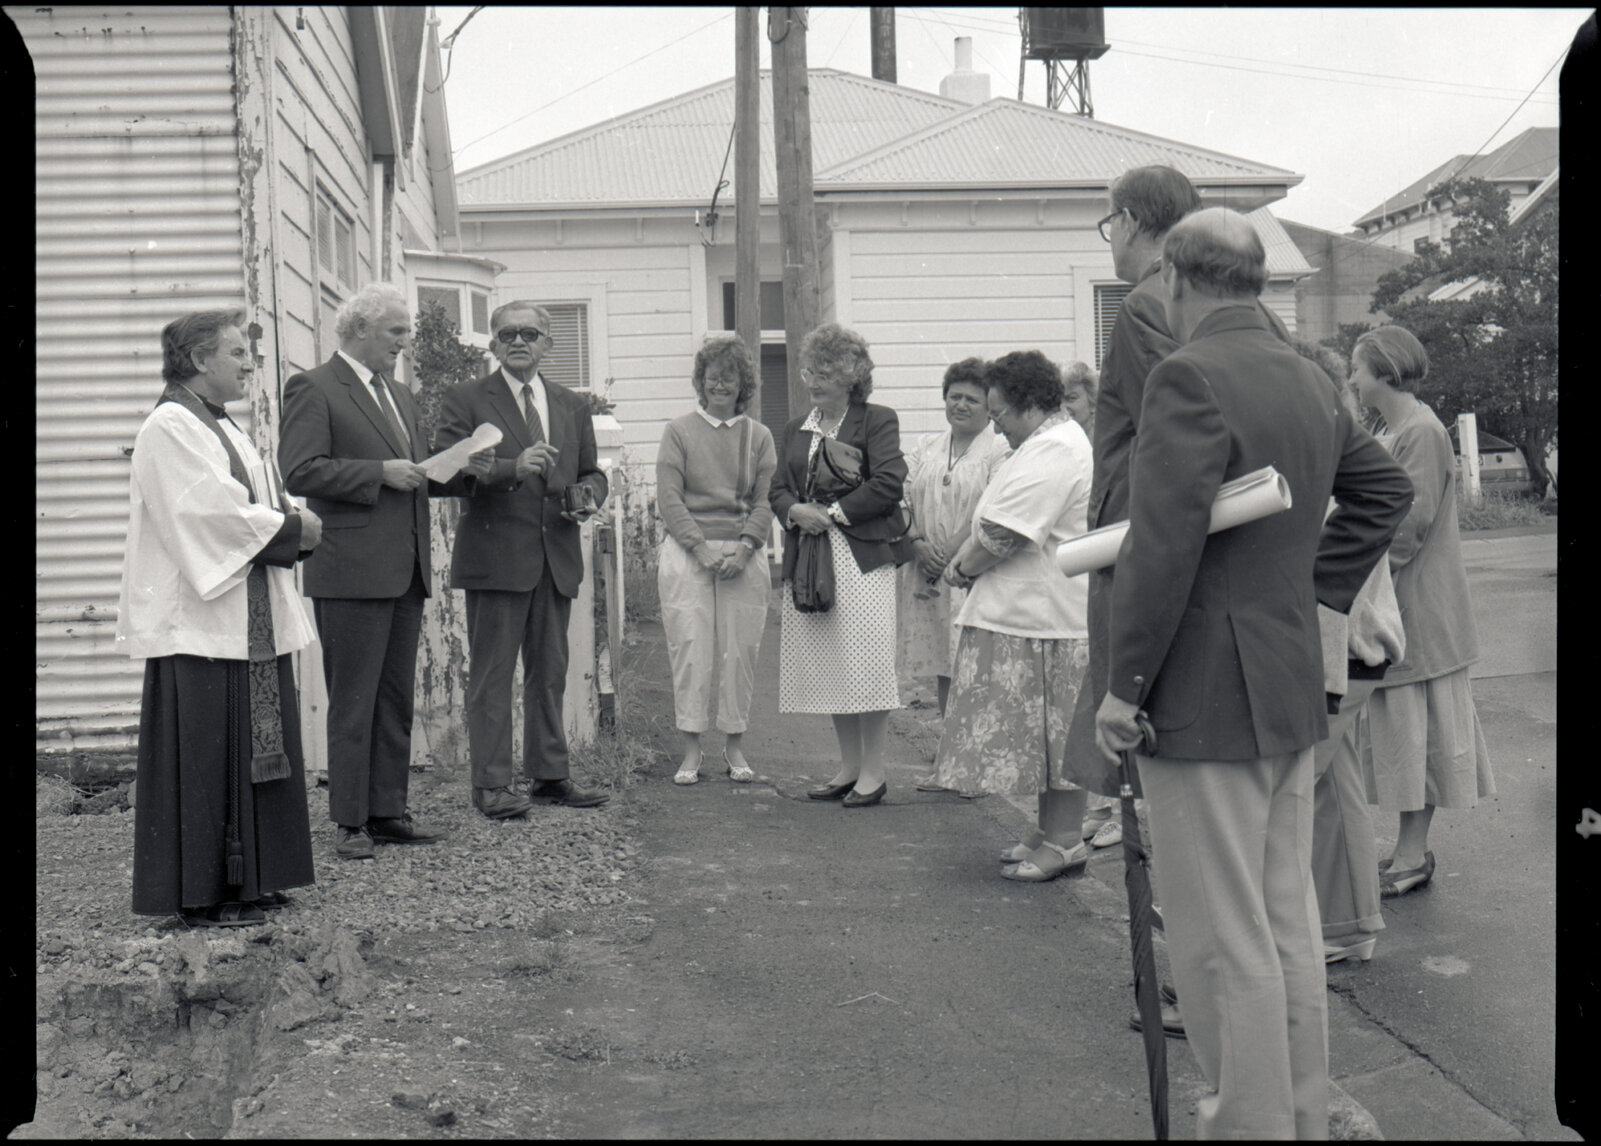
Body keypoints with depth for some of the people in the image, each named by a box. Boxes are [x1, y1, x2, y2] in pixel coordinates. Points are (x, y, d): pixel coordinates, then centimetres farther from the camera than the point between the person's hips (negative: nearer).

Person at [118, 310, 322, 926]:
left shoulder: (223, 427, 19)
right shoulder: (170, 428, -12)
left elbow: (256, 507, 18)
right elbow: (211, 513, -20)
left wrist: (292, 522, -3)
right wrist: (291, 526, -11)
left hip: (248, 620, 10)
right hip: (199, 623, -10)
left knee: (249, 752, 11)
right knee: (205, 758, -5)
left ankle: (245, 878, 18)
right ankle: (201, 893, 2)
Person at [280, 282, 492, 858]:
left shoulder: (400, 396, 21)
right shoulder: (313, 389, -5)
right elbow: (300, 471, -15)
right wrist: (381, 473, -18)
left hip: (405, 571, 8)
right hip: (351, 571, -8)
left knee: (396, 697, 11)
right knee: (353, 701, -2)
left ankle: (388, 810, 18)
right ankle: (350, 821, 5)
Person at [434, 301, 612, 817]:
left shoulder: (572, 406, 16)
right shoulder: (465, 400, 1)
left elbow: (590, 472, 22)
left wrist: (589, 497, -2)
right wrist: (513, 468, -24)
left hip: (557, 557, 5)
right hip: (495, 555, -5)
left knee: (550, 672, 11)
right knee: (491, 674, -2)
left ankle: (550, 774, 20)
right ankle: (491, 784, 3)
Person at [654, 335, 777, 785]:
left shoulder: (758, 436, 11)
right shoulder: (679, 431, 6)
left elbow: (765, 500, 5)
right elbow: (669, 498, -1)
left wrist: (743, 547, -10)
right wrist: (701, 546, -12)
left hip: (744, 556, 2)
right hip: (687, 552, -1)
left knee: (741, 651, 2)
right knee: (691, 649, -4)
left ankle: (735, 747, 14)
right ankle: (691, 751, 4)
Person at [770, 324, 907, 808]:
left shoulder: (877, 421, 0)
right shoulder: (795, 429, 19)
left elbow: (888, 485, -11)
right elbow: (778, 490, 16)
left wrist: (833, 512, -13)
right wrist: (796, 511, -6)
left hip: (861, 554, -6)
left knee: (864, 661, -7)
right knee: (827, 663, 7)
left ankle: (873, 771, 2)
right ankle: (848, 765, 17)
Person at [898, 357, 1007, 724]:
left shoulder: (1000, 452, -2)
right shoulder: (926, 448, 16)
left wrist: (948, 557, -12)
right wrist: (918, 544, -7)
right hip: (927, 579, 5)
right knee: (942, 671, 9)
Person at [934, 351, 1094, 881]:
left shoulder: (1052, 453, -18)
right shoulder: (1063, 439, 18)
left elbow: (1003, 535, -22)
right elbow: (993, 523, 20)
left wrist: (962, 569, -6)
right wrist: (967, 561, 7)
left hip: (1048, 615, -11)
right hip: (1033, 613, 11)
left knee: (1054, 732, -3)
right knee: (1049, 732, 14)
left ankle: (1063, 842, 4)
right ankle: (1052, 834, 21)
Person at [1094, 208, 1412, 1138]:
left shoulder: (1189, 379, -16)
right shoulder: (1311, 380, 11)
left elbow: (1163, 547, -21)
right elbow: (1386, 486, 22)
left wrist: (1124, 687, -15)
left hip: (1205, 699, -9)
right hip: (1294, 689, 9)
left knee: (1224, 943, 0)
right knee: (1288, 922, 17)